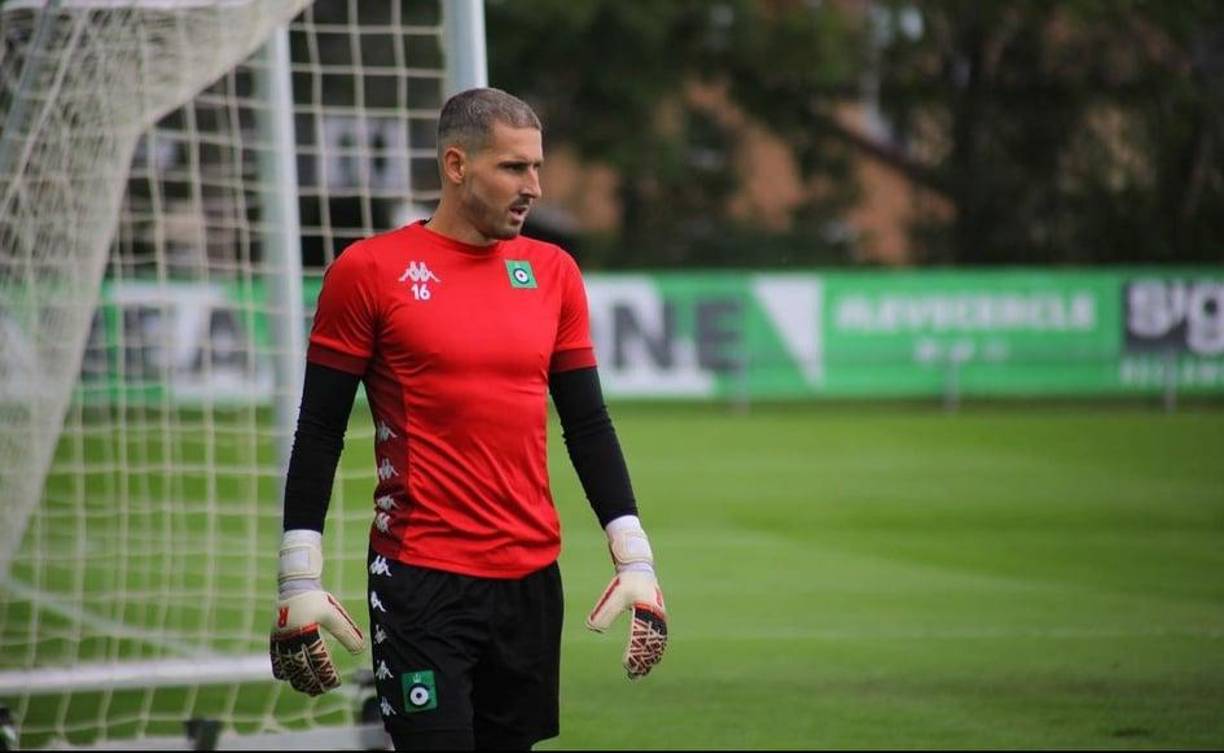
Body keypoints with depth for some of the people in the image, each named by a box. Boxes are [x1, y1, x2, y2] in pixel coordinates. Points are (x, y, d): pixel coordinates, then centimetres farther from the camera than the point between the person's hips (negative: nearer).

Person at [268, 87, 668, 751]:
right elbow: (319, 433, -3)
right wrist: (300, 581, -7)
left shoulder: (552, 273, 9)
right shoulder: (369, 271, -4)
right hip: (421, 582, -5)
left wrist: (635, 558, 6)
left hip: (532, 577, 5)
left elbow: (588, 425, 13)